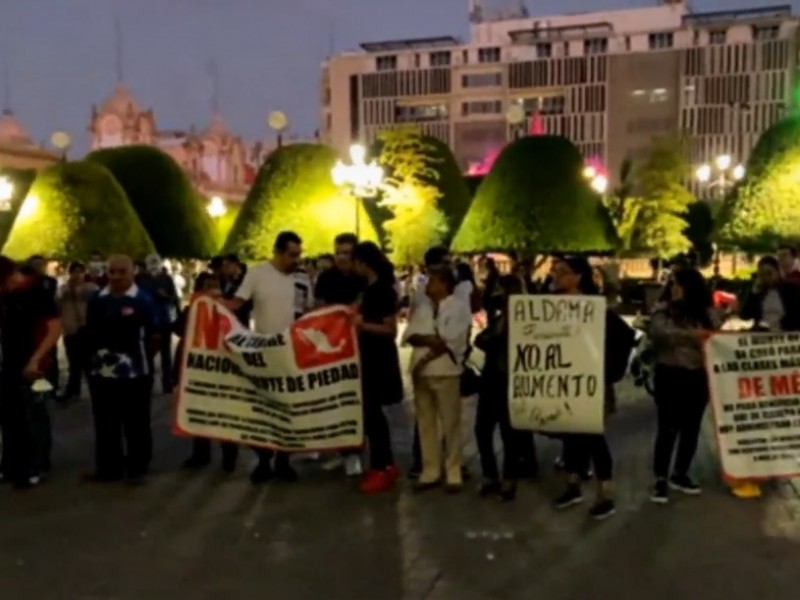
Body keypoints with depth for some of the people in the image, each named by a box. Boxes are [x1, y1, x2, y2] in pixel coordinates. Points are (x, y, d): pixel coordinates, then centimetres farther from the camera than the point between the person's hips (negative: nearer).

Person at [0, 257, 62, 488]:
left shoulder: (37, 292, -13)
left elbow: (55, 328, -18)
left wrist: (36, 359, -24)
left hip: (30, 365, -7)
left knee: (34, 417, 2)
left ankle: (36, 467, 13)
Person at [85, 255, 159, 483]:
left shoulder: (143, 300, -8)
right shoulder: (97, 300, 7)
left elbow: (154, 335, -5)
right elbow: (90, 333, 17)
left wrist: (143, 357, 0)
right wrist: (93, 356, 11)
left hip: (134, 373, -5)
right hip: (102, 371, 5)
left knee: (136, 424, 5)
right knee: (105, 423, 12)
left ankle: (137, 467, 15)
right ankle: (108, 466, 23)